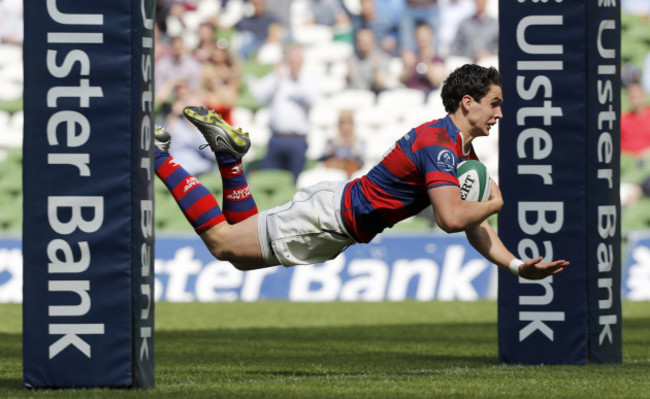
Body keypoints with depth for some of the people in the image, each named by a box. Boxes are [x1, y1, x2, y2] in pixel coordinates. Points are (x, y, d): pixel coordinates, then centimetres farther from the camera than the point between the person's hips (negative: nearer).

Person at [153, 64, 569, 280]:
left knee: (239, 255, 20)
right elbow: (451, 218, -36)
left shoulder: (465, 152, 6)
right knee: (221, 241, -2)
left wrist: (517, 266, -7)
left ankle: (229, 154, 24)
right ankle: (156, 155, 7)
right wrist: (499, 202, -19)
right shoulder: (438, 143, -25)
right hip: (328, 215, -9)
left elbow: (476, 228, 7)